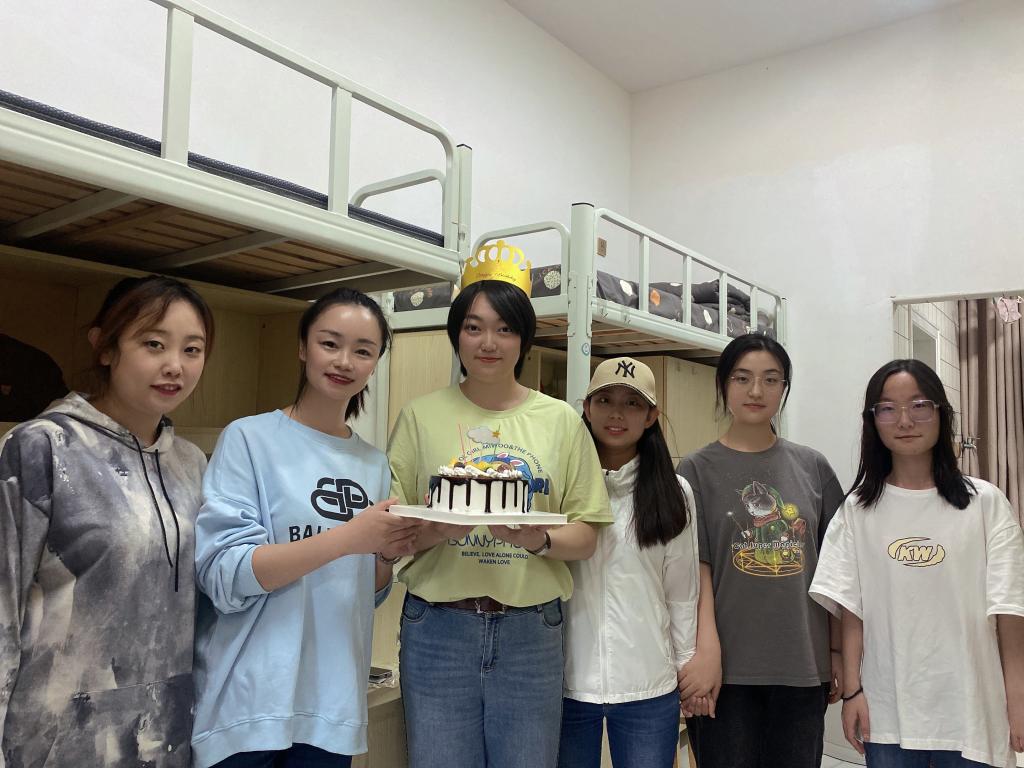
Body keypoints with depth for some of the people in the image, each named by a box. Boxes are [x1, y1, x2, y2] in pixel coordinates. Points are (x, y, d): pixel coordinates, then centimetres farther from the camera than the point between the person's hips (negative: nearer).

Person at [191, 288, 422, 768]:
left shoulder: (374, 464, 6)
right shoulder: (249, 439, -9)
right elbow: (223, 576, -16)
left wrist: (389, 553, -8)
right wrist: (348, 538, -24)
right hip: (249, 705, -4)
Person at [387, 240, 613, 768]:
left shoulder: (561, 421, 3)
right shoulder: (421, 416, 2)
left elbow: (585, 537, 2)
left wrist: (538, 540, -18)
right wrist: (438, 531, -20)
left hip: (531, 630, 1)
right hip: (437, 626, 0)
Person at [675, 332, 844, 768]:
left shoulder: (812, 467, 7)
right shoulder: (697, 470, -1)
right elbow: (696, 567, -8)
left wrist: (839, 652, 7)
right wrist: (706, 652, -15)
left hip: (803, 666, 3)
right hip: (727, 668, -2)